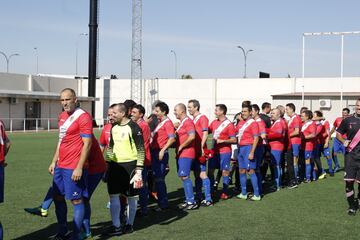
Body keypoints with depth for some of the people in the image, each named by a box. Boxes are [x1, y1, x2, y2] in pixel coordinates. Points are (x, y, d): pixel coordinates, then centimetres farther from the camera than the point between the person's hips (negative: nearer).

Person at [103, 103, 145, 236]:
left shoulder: (133, 127, -10)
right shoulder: (114, 127, 10)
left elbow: (141, 149, -11)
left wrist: (139, 169, -16)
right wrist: (108, 163, 15)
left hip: (129, 165, -6)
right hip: (115, 165, 6)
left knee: (131, 197, 5)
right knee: (113, 195, 3)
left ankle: (129, 224, 19)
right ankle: (116, 226, 11)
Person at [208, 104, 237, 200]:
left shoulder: (229, 124, -9)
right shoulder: (214, 122, 10)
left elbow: (234, 140, -11)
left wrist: (222, 141, -19)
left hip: (224, 151, -6)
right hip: (214, 151, 6)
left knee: (225, 171, -1)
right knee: (210, 170, 7)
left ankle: (225, 193, 7)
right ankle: (210, 191, 17)